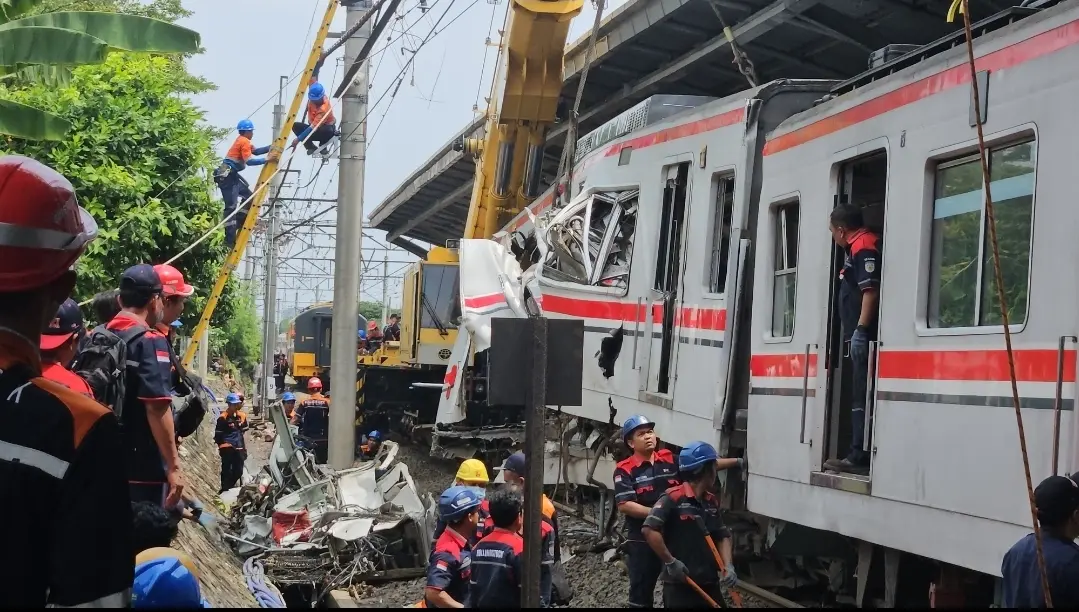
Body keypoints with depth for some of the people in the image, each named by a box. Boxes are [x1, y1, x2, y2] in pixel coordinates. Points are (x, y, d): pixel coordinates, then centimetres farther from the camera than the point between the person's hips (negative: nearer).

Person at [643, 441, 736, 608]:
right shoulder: (673, 498, -15)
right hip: (679, 584, -7)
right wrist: (670, 562, -17)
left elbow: (723, 537, 15)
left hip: (709, 582, 7)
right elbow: (649, 530, -22)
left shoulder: (712, 501, 9)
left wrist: (728, 566, -1)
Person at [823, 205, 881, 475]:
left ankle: (859, 458, -11)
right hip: (861, 336, 10)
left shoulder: (864, 248, -10)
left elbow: (871, 290, -21)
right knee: (860, 398, 10)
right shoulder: (859, 248, 21)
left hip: (865, 335, -10)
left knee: (862, 399, -10)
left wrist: (861, 329, -24)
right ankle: (858, 456, 13)